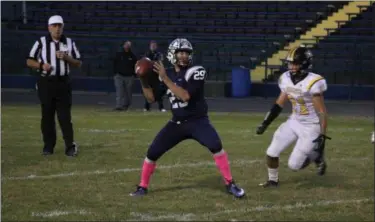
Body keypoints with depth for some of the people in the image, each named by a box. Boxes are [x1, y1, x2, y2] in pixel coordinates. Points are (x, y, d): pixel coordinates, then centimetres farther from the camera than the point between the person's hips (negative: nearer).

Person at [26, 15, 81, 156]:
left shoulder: (69, 43, 8)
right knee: (47, 115, 4)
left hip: (63, 83, 0)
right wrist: (42, 65, -15)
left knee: (65, 115, -5)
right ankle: (48, 146, 11)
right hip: (46, 83, 0)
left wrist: (66, 57, -10)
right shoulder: (41, 42, 3)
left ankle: (70, 145, -6)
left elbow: (78, 63, 8)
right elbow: (29, 61, 4)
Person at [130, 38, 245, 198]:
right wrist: (144, 80, -8)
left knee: (215, 146, -27)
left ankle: (230, 184, -15)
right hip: (177, 123, 5)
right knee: (152, 152, 0)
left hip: (197, 121, -5)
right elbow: (151, 98, 7)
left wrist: (165, 79, -28)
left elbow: (185, 96, -27)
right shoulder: (167, 74, 3)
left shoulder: (195, 72, -14)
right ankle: (143, 187, 20)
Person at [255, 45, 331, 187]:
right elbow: (279, 104, 10)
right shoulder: (286, 79, -4)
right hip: (294, 122, 6)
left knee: (294, 165, -7)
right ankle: (273, 180, 26)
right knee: (271, 153, 0)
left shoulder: (312, 83, -25)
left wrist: (322, 136, -22)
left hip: (311, 127, -6)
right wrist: (265, 123, 7)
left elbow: (322, 112, -21)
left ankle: (317, 157, 21)